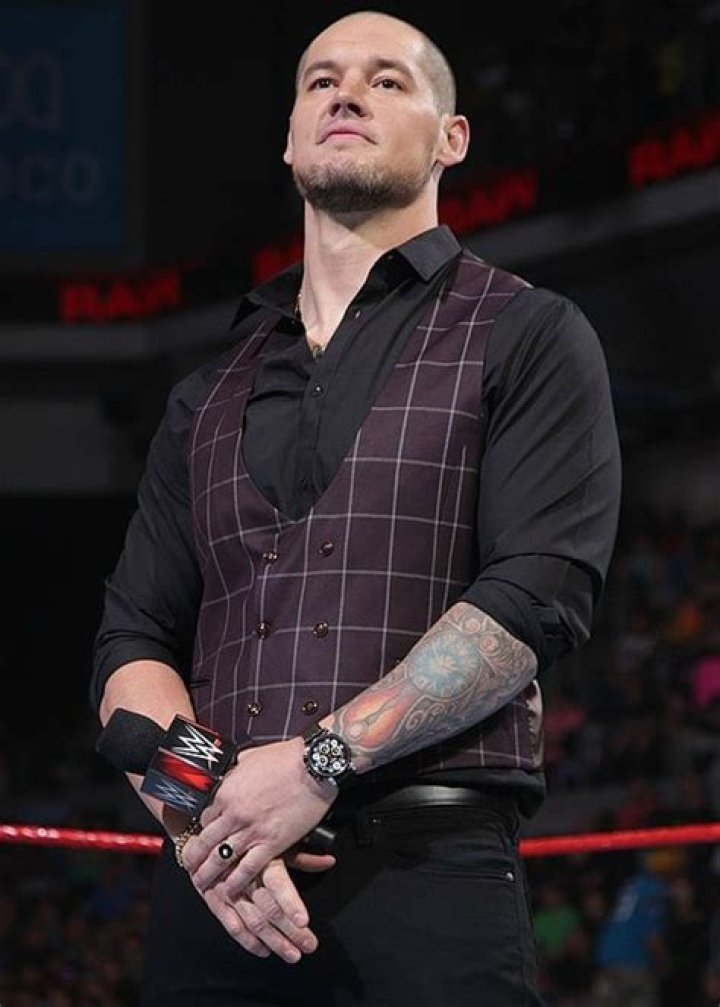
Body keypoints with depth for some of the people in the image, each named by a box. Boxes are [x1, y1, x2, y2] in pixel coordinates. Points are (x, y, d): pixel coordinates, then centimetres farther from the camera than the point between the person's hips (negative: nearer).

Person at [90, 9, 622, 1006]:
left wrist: (321, 759, -14)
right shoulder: (210, 396, 21)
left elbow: (541, 592, -6)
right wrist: (198, 809, -7)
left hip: (426, 865, -4)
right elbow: (134, 636, 14)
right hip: (213, 891, 4)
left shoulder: (526, 337, 7)